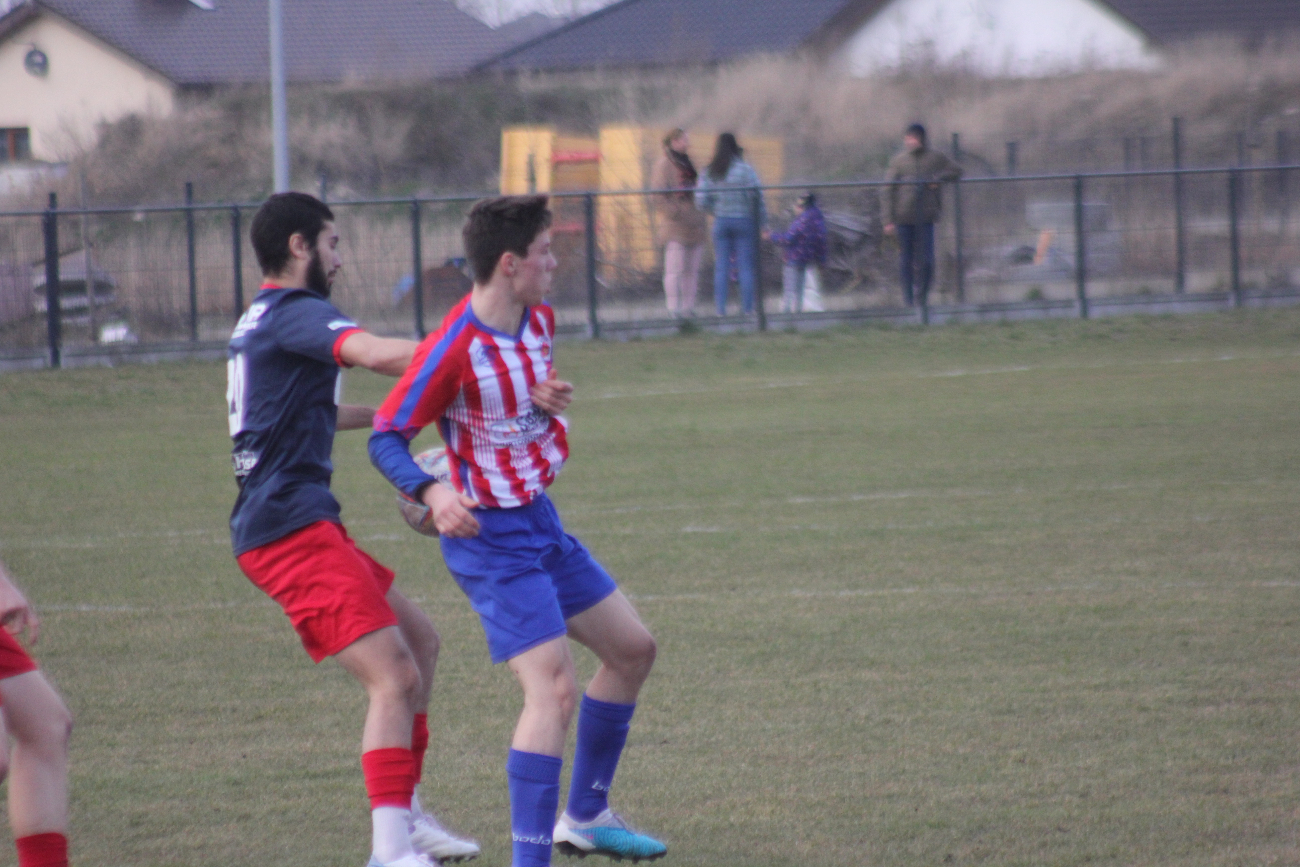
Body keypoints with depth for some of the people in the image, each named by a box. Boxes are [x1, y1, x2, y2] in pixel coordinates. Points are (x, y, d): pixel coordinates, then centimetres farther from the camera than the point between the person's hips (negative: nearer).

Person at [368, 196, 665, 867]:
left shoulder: (539, 320, 3)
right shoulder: (453, 349, -24)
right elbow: (386, 437, -19)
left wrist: (553, 401, -3)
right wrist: (431, 492, -37)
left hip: (540, 520, 10)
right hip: (491, 538, -10)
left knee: (632, 649, 18)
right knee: (554, 690, -20)